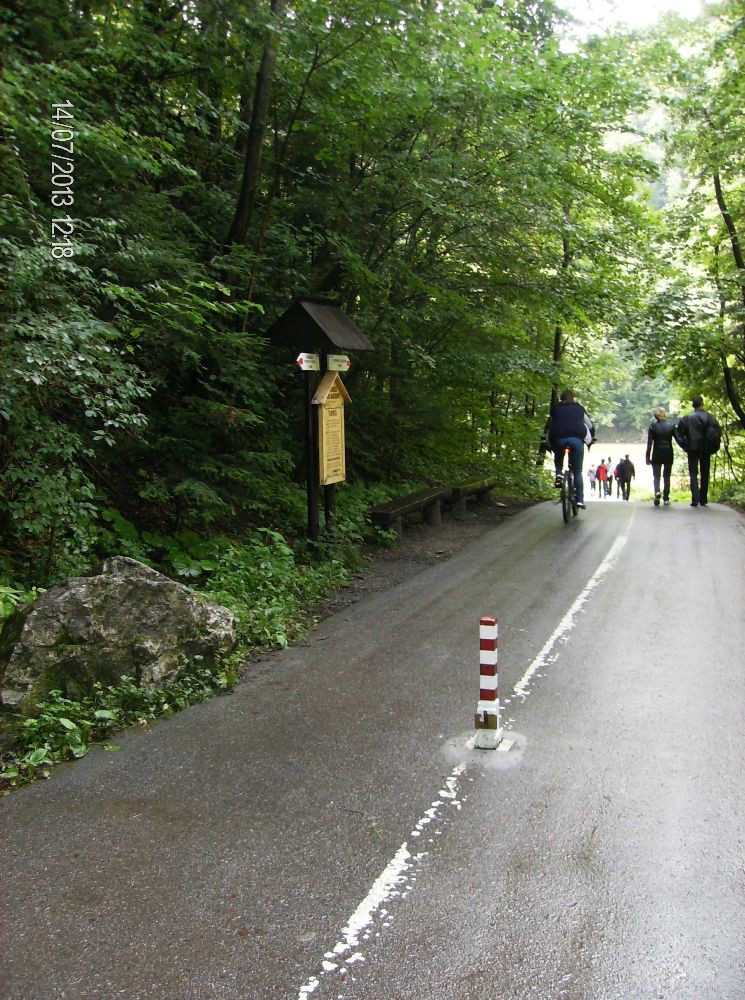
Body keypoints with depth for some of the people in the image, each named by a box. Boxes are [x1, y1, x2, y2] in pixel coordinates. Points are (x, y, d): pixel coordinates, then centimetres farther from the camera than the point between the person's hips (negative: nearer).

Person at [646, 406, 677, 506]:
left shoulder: (653, 426, -5)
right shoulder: (671, 425, 0)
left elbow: (649, 443, -6)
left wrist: (648, 457, -3)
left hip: (657, 454, -2)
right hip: (669, 454, 2)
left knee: (656, 476, 5)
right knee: (666, 476, 10)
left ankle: (657, 492, -23)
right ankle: (666, 499, 8)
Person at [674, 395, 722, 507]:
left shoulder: (687, 418, -5)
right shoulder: (710, 417, -2)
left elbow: (678, 432, -7)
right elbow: (718, 432, -6)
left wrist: (685, 446, 2)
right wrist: (713, 447, 4)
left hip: (693, 449, -1)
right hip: (706, 450, 1)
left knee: (693, 474, 2)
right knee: (704, 475, 11)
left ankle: (695, 500, -11)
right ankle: (703, 500, 13)